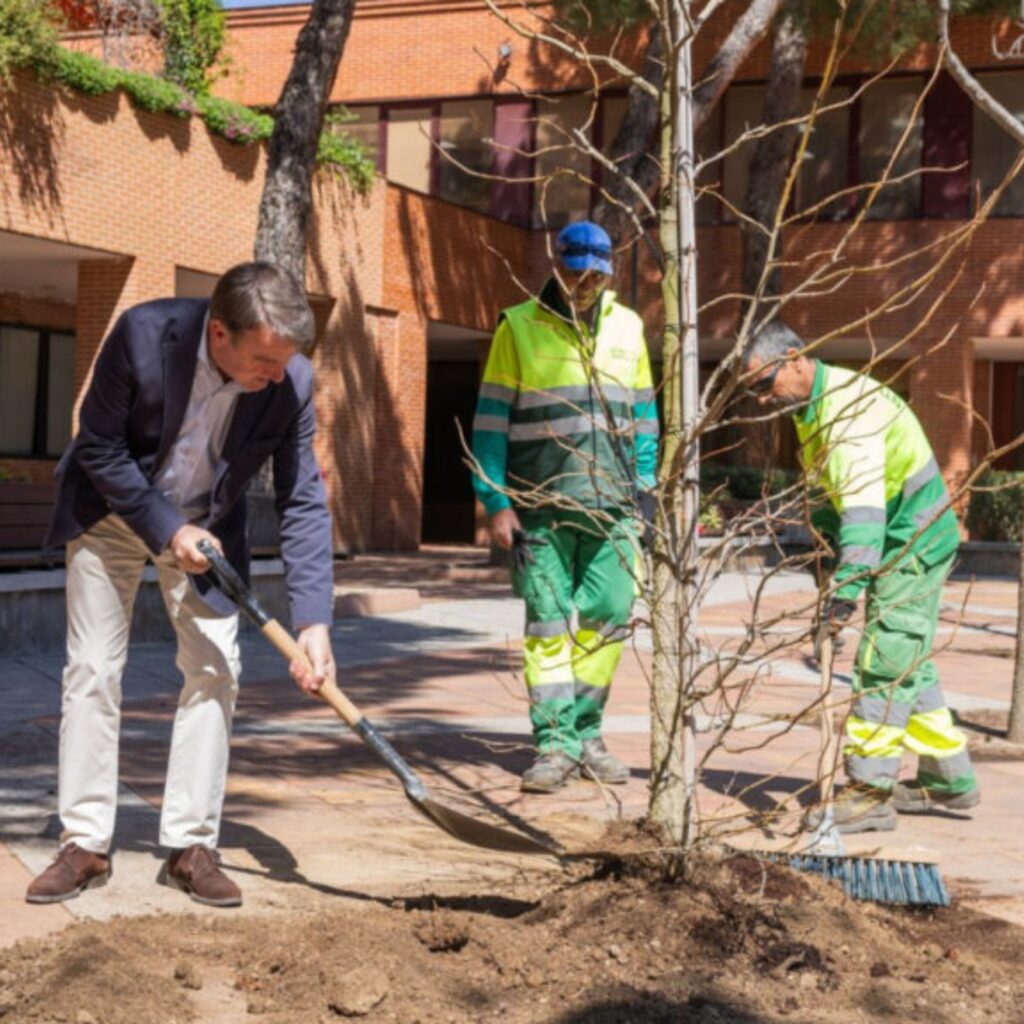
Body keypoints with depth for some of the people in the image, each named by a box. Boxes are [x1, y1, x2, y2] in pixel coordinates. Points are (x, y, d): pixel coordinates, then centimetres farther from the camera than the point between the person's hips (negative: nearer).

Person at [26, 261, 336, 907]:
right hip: (112, 511, -1)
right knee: (93, 670, -2)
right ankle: (85, 845, 6)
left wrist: (314, 623, -28)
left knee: (215, 671, -6)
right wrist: (166, 530, -26)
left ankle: (191, 847, 3)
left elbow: (304, 502, -20)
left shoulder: (292, 382, -25)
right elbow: (99, 448, -19)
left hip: (206, 525, 2)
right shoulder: (143, 335, -31)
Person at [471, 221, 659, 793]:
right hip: (541, 504, -3)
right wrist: (496, 501, -5)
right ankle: (556, 743, 4)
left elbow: (643, 414, 17)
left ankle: (585, 732, 17)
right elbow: (492, 419, 1)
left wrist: (645, 489, 10)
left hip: (612, 504, 3)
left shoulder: (627, 327, 13)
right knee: (548, 623, -2)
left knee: (609, 617, 2)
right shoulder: (519, 327, 2)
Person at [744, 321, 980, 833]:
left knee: (884, 664, -12)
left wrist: (849, 584, -42)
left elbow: (865, 502, -36)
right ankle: (948, 780, 25)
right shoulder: (812, 406, 8)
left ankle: (870, 792, -10)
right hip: (903, 543, 10)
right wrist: (822, 532, 2)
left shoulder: (850, 404, -25)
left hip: (916, 542, -10)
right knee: (908, 664, 16)